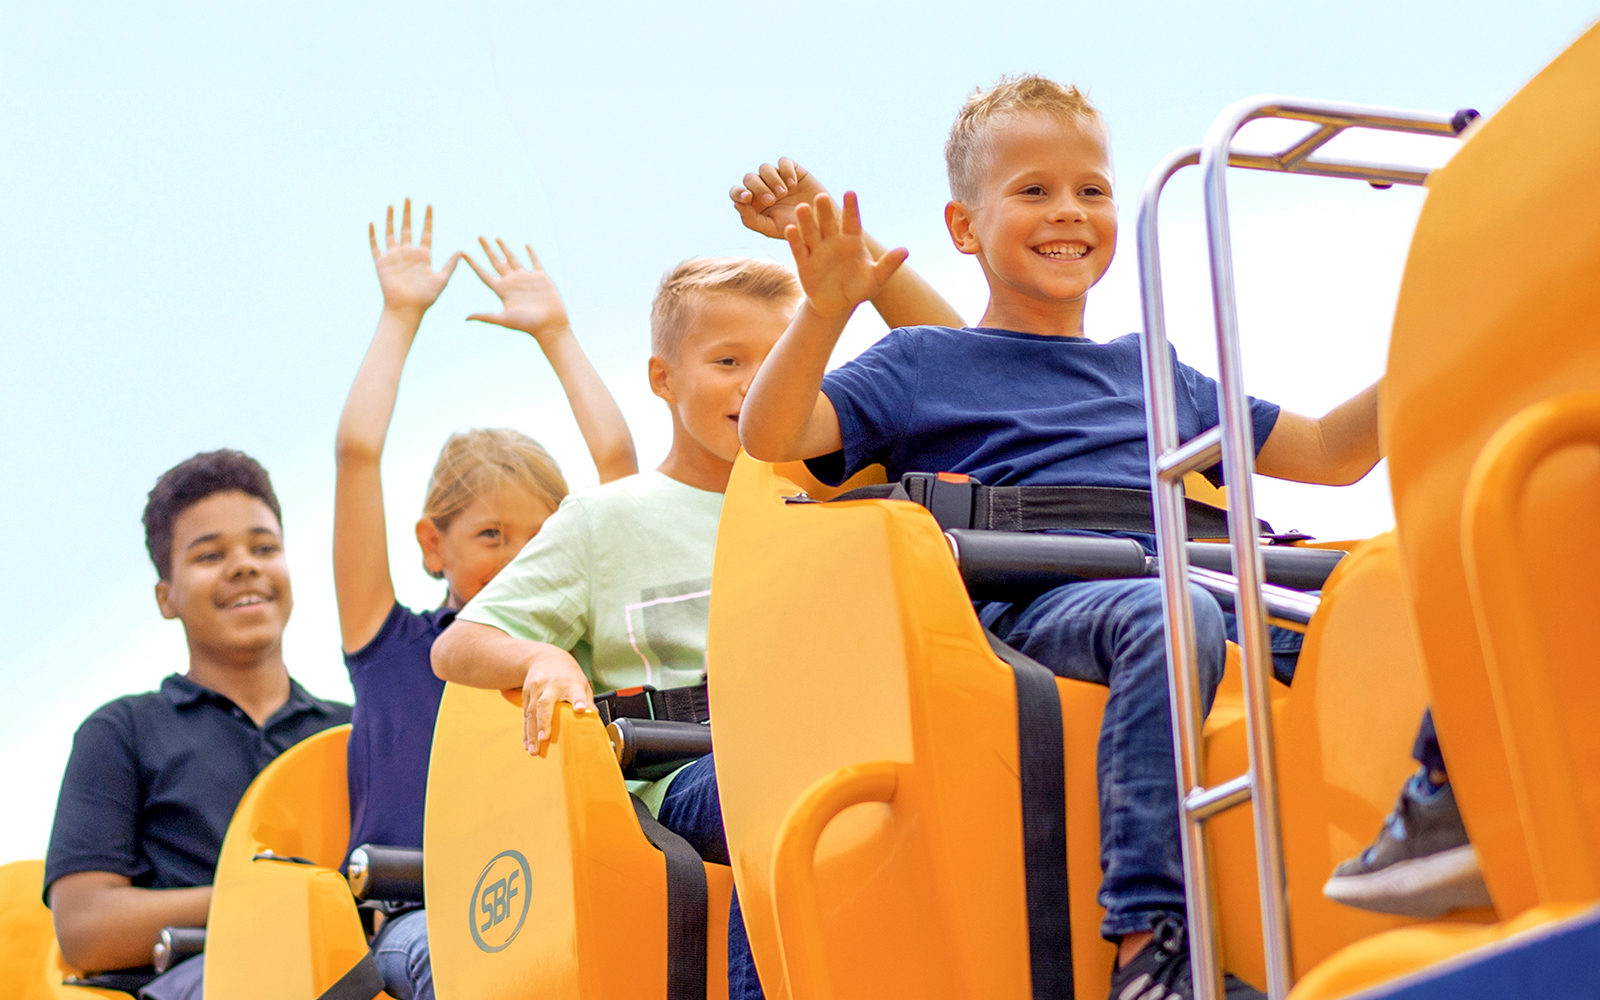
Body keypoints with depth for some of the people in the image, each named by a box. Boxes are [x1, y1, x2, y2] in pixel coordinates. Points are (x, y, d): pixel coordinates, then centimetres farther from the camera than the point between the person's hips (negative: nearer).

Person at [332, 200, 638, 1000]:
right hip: (414, 912, -2)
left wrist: (553, 331, 29)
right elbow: (357, 452, 9)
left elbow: (616, 457, 19)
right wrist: (400, 316, 19)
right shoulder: (393, 648, 14)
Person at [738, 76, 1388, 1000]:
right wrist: (826, 311, -7)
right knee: (1168, 616, -39)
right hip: (1026, 603, -5)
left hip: (1187, 574, 5)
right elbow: (771, 437, 7)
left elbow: (1330, 454, 36)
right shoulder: (923, 363, 19)